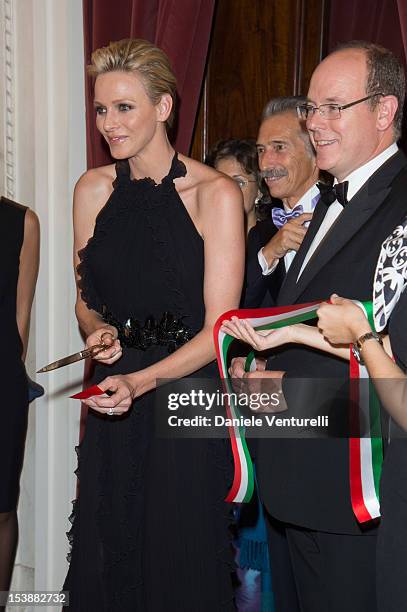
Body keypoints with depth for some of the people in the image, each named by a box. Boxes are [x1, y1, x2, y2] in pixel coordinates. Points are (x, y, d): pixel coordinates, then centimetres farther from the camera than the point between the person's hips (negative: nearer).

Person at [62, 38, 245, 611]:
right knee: (105, 560, 11)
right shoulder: (93, 189, 4)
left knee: (182, 561, 6)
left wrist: (141, 381, -25)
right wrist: (98, 332, -6)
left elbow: (219, 328, -13)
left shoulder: (215, 194, -10)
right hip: (114, 392, 4)